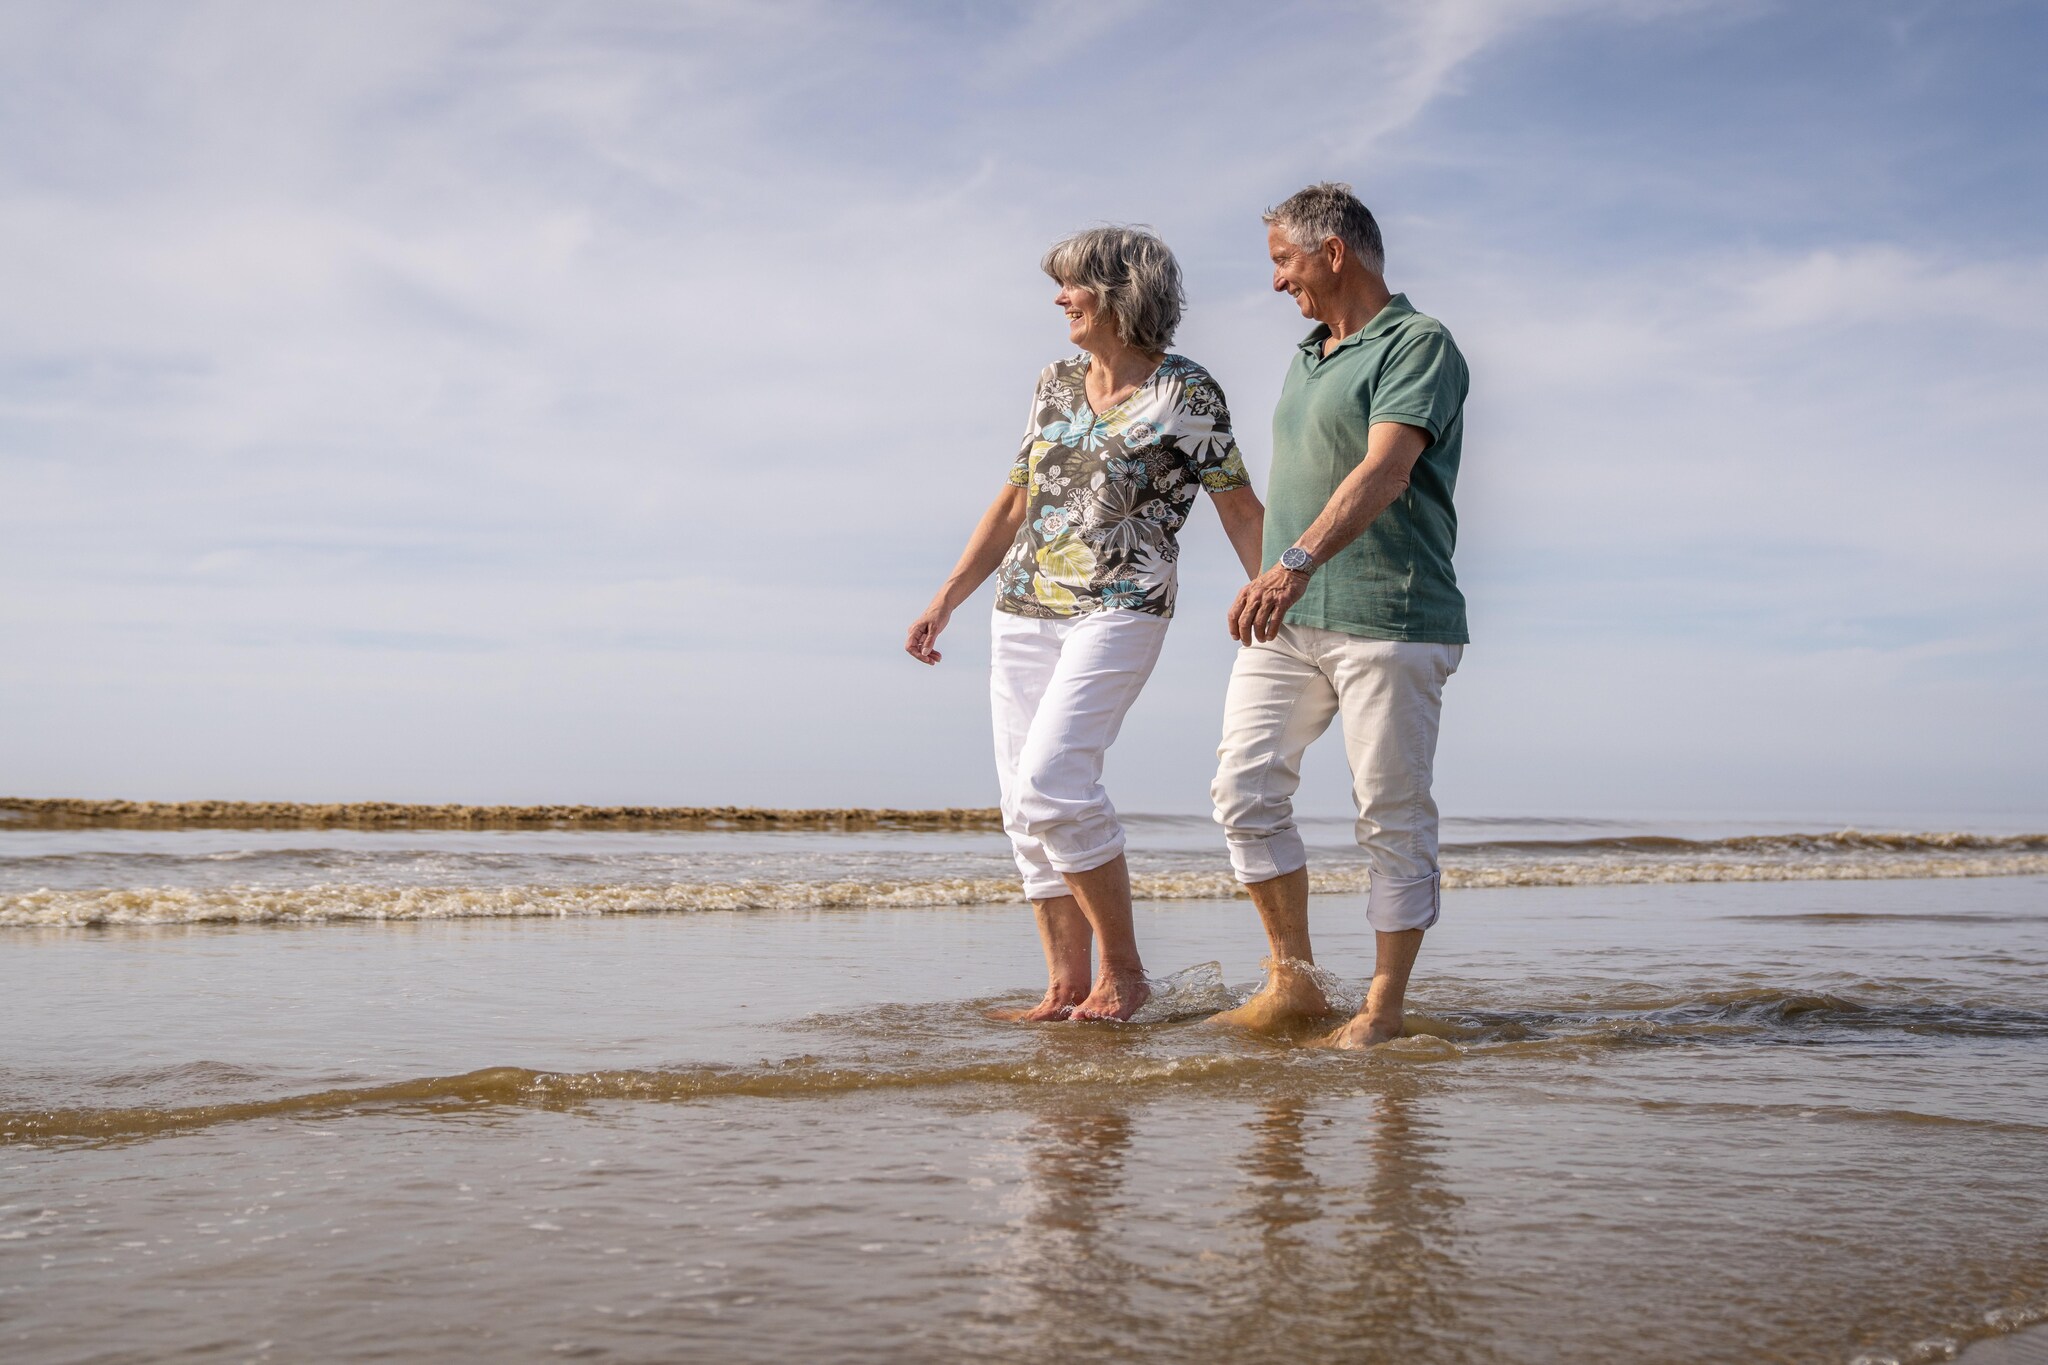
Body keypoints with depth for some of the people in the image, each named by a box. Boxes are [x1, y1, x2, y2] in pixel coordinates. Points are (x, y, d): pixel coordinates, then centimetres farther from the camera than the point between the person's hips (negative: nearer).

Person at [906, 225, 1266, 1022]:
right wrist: (946, 599, 16)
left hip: (1117, 610, -7)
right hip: (1022, 611, 7)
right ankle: (1067, 986, 10)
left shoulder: (1185, 393, -3)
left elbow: (1240, 510, -1)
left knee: (1050, 781, -20)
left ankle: (1123, 968, -6)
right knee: (1025, 806, 2)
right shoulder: (1055, 385, 14)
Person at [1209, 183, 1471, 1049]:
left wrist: (1299, 562, -35)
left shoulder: (1417, 344, -7)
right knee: (1245, 791, -1)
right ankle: (1293, 983, 10)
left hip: (1390, 621, -8)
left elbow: (1383, 471, -23)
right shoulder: (1306, 358, 21)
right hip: (1287, 620, 8)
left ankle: (1383, 1010, 8)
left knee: (1394, 818, -1)